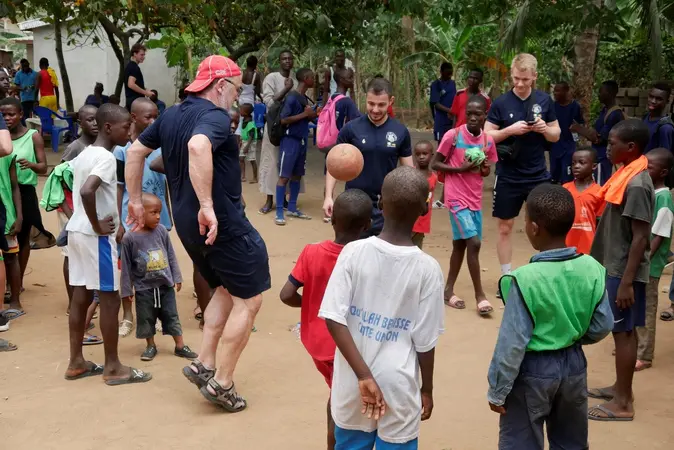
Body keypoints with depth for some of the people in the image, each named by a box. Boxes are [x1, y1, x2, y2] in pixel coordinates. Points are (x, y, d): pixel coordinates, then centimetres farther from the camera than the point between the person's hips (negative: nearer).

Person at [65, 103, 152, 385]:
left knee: (81, 296, 13)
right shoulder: (106, 157, -17)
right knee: (109, 299, 0)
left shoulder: (84, 154, 12)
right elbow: (86, 191, -32)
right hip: (96, 236, -9)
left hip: (77, 231, 9)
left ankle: (76, 362, 21)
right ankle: (112, 367, 8)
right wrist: (97, 225, -21)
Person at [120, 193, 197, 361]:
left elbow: (171, 256, 4)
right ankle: (151, 346, 29)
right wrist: (127, 290, -5)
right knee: (146, 319, 11)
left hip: (166, 284, 2)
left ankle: (180, 346, 21)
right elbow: (126, 266, -8)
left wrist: (177, 277, 5)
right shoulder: (129, 238, -15)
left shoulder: (162, 231, -6)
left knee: (172, 316, 11)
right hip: (144, 288, -2)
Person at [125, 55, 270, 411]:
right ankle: (221, 383, 7)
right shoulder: (216, 117, -16)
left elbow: (135, 151, 18)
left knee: (226, 289, 25)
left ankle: (203, 364, 22)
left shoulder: (170, 116, 11)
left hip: (187, 224, 9)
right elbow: (198, 147, -38)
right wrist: (207, 205, -37)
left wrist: (135, 200, 23)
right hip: (222, 223, -9)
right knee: (249, 299, 3)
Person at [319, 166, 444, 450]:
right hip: (398, 388, -2)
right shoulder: (427, 268, -12)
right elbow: (425, 340, -7)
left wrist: (364, 375, -14)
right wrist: (427, 389, 8)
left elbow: (333, 318, -15)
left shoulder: (353, 252, -9)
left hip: (353, 384, 2)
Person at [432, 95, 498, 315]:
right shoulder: (453, 135, -11)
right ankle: (480, 294, -3)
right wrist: (461, 168, -19)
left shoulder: (488, 140, 4)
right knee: (473, 243, -14)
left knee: (460, 244, 13)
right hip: (457, 198, -6)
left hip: (475, 200, 6)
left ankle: (448, 291, 26)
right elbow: (435, 164, -7)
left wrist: (485, 169, -8)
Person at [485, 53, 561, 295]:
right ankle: (506, 277, 20)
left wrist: (545, 129, -13)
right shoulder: (501, 103, -5)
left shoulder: (544, 100, 2)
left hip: (538, 175, 2)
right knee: (505, 227, 7)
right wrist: (510, 130, -20)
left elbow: (556, 135, 9)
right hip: (508, 177, -1)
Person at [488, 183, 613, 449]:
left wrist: (497, 391, -8)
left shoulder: (526, 279, -25)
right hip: (574, 365, 5)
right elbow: (602, 327, 0)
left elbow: (512, 343, -19)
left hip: (532, 371, -5)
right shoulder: (591, 269, -10)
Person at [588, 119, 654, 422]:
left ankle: (623, 403, 7)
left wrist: (627, 281, -22)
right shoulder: (628, 175, 8)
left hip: (624, 271, -9)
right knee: (621, 330, 17)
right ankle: (621, 388, 29)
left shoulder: (637, 184, -21)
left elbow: (640, 238, -22)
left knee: (623, 331, -1)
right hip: (615, 267, 9)